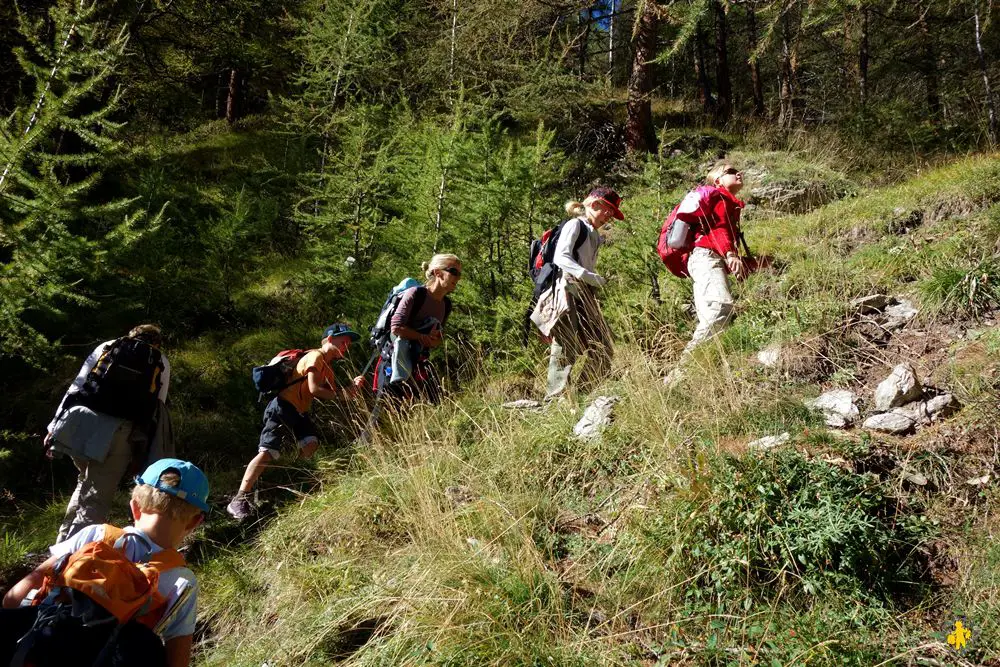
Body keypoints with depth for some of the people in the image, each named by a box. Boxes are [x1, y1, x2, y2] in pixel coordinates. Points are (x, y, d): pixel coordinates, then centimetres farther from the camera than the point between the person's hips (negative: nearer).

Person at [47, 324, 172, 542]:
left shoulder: (106, 346, 21)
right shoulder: (161, 362, 18)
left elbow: (76, 386, 12)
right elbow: (156, 408, 12)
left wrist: (54, 426, 11)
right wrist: (142, 452, 14)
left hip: (80, 423, 3)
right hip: (117, 432, -3)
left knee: (86, 482, 27)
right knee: (96, 500, 1)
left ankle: (64, 544, 29)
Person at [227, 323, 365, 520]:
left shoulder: (328, 369, 20)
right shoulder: (316, 356, -10)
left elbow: (331, 393, 9)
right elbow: (314, 389, -19)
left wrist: (352, 386, -7)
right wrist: (341, 393, -12)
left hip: (299, 412, 9)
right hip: (281, 407, -9)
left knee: (311, 445, -14)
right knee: (267, 452, -18)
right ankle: (238, 500, -18)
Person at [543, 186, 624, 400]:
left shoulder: (594, 235, 26)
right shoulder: (575, 225, 0)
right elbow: (561, 257, -14)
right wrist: (589, 276, -24)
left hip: (585, 295, 9)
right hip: (569, 292, -9)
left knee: (602, 350, 3)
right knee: (566, 348, -13)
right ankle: (554, 399, -10)